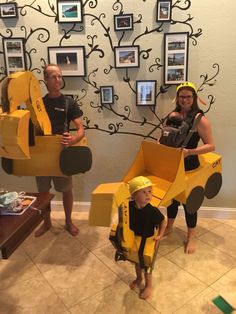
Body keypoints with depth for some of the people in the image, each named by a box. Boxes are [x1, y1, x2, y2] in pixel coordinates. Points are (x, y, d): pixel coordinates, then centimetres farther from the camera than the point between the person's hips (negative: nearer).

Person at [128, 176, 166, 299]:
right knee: (136, 261, 27)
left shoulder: (152, 211, -29)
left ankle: (148, 286, 42)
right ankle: (138, 278, 56)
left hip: (147, 242, -3)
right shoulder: (129, 206, -21)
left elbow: (163, 221, -11)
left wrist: (159, 235, -15)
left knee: (146, 265, 16)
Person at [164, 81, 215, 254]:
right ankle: (169, 227, 41)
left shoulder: (199, 119, -15)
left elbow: (211, 145, -18)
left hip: (189, 166, -5)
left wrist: (189, 152, -30)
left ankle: (191, 236, 26)